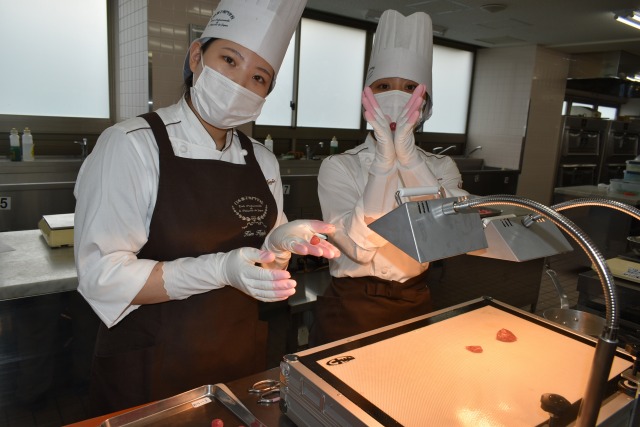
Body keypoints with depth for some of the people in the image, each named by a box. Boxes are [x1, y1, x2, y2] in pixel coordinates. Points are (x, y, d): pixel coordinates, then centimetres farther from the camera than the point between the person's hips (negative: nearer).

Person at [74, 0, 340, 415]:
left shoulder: (262, 161, 1)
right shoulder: (132, 144, -15)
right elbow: (102, 275, -18)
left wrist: (282, 241, -14)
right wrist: (219, 270, -29)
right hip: (151, 371, -4)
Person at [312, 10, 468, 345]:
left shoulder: (441, 167, -2)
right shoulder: (338, 166, -11)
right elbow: (358, 247, -25)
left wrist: (407, 152, -27)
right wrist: (385, 157, -29)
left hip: (415, 305, 3)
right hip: (350, 307, -3)